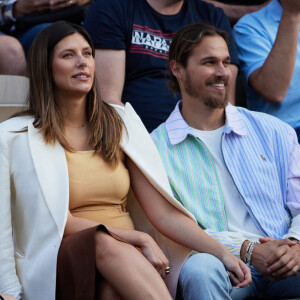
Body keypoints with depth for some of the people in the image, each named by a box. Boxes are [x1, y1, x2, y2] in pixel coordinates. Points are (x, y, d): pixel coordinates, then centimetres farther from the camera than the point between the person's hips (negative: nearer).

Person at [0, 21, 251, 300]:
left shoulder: (121, 123, 13)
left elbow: (164, 213, 6)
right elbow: (64, 224, -6)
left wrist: (222, 253, -7)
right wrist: (140, 239, -16)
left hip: (129, 257, 3)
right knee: (104, 243, -36)